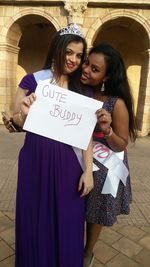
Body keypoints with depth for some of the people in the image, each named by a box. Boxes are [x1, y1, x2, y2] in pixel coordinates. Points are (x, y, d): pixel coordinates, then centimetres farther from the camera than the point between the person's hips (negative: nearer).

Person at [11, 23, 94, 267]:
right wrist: (25, 113, -21)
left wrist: (88, 170, -4)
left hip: (68, 163, 2)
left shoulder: (82, 90, 4)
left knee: (67, 223, 15)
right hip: (35, 160, -1)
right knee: (35, 221, 16)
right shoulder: (32, 80, -2)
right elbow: (16, 120, 2)